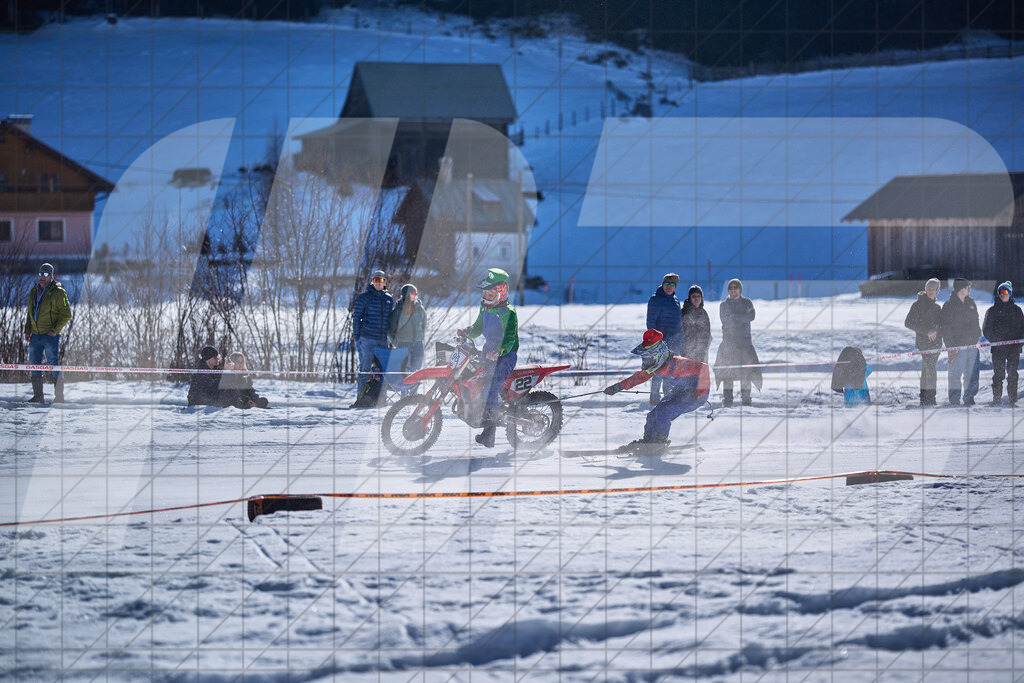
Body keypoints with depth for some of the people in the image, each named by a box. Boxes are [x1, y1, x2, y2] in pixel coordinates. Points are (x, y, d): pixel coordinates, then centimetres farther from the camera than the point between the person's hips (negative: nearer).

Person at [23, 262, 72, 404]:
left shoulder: (58, 292, -6)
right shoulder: (34, 292, 13)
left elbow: (66, 314, -7)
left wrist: (55, 330, -15)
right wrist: (27, 330, 13)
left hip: (51, 335, -6)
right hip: (36, 335, 6)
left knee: (53, 365, -6)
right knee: (34, 365, 5)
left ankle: (59, 396, -1)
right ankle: (38, 396, 11)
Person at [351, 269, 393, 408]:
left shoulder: (388, 298, 12)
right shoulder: (364, 297, -1)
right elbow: (356, 317, 0)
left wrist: (390, 337, 15)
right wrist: (357, 338, -5)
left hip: (382, 339, 4)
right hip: (367, 339, -4)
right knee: (365, 368, -6)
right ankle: (361, 397, -4)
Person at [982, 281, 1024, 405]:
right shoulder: (992, 311, 7)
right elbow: (986, 329, 5)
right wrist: (995, 340, -9)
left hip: (1014, 347, 2)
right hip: (998, 348, -2)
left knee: (1012, 373, -1)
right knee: (998, 373, -5)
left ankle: (1013, 399, 2)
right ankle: (996, 398, -2)